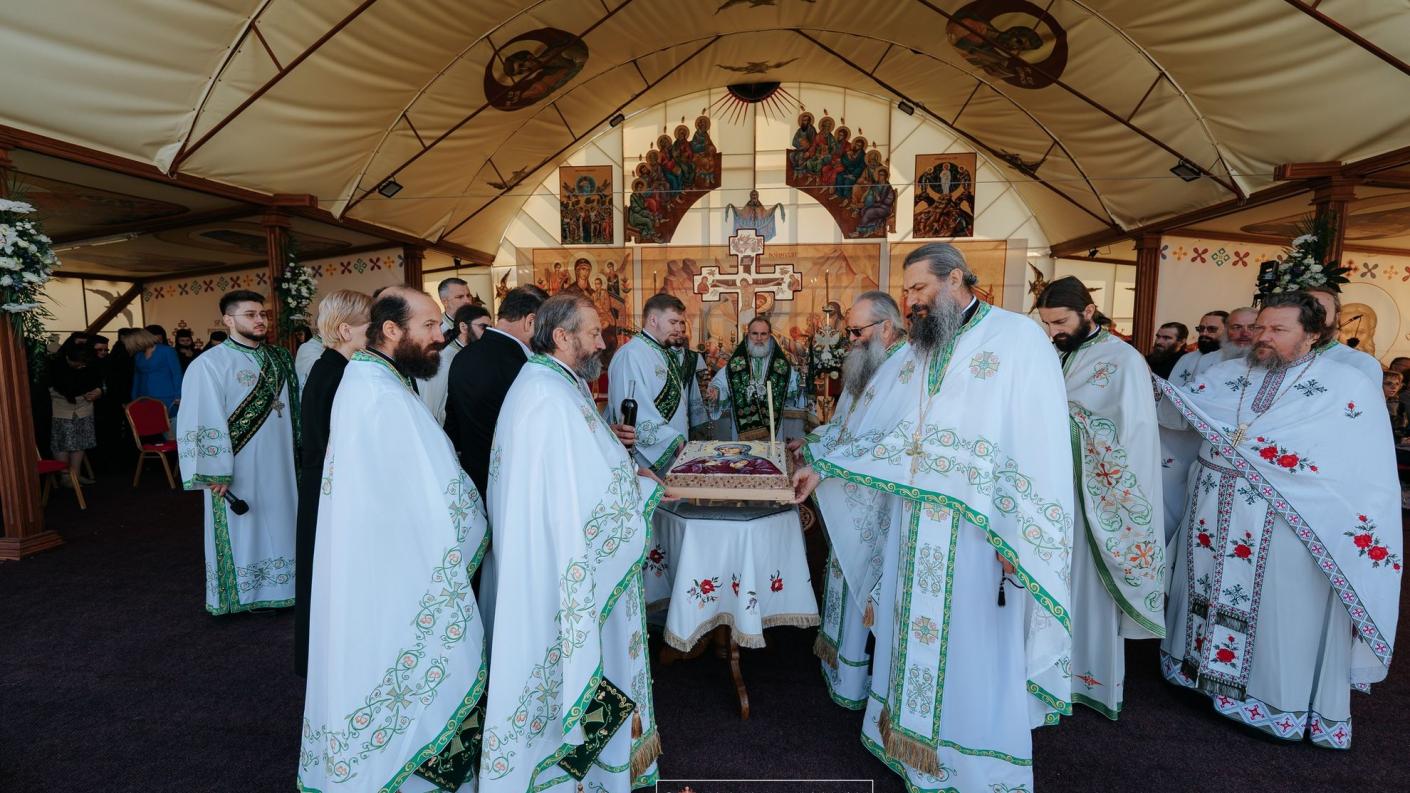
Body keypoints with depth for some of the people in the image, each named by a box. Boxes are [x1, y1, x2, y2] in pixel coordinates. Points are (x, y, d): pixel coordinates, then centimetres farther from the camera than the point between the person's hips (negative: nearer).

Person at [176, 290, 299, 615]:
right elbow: (201, 422, -12)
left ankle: (277, 589, 26)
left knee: (278, 526, 11)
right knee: (241, 530, 6)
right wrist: (215, 472, -15)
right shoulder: (209, 365, -9)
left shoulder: (279, 359, 7)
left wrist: (297, 452, 6)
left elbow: (294, 408, 9)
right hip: (237, 473, -5)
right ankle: (240, 595, 23)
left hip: (279, 467, 5)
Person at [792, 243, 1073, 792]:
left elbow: (1039, 443, -13)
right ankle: (909, 743, 35)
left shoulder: (1018, 337, -8)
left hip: (976, 530, -5)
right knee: (913, 637, 16)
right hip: (912, 525, 6)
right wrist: (821, 467, 8)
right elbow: (874, 432, 14)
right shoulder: (913, 354, 11)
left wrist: (1019, 537, -16)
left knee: (972, 650, 6)